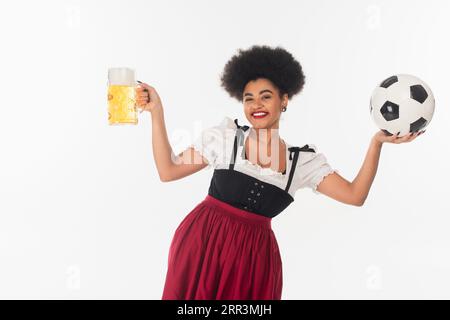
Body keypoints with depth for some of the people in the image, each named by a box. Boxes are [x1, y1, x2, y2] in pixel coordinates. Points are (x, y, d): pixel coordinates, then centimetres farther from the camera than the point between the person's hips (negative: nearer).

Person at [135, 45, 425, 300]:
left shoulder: (304, 159, 3)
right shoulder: (225, 135, 0)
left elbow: (355, 196, -1)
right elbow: (168, 171, 0)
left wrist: (377, 142, -9)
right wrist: (157, 112, -6)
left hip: (254, 253, 1)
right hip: (203, 243, -1)